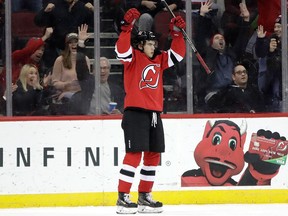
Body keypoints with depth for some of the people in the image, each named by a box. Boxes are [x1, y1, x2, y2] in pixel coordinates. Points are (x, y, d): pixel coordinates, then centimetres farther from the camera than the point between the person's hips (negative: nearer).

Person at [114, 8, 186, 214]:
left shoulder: (159, 60, 16)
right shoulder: (133, 57, -3)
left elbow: (178, 54, 18)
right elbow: (122, 49, -22)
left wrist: (177, 33, 6)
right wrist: (128, 27, -29)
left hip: (154, 113, 8)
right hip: (135, 112, -8)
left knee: (153, 155, 10)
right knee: (135, 153, -13)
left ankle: (144, 196, 20)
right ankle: (123, 198, -13)